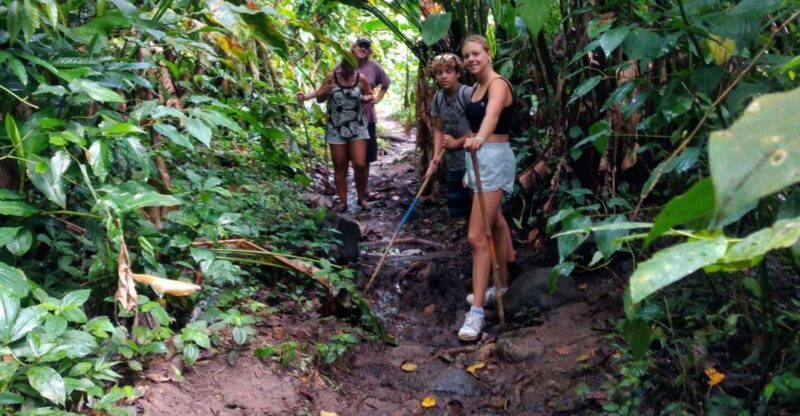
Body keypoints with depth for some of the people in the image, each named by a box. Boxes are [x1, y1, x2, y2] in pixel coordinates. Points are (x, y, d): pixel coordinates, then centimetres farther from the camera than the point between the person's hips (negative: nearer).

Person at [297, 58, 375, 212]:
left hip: (357, 128, 0)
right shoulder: (331, 78, -5)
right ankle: (342, 201, 15)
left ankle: (362, 197, 16)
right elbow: (320, 97, 6)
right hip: (336, 129, 0)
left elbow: (370, 95, 10)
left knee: (360, 164, -5)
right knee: (339, 166, 5)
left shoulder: (361, 78, -4)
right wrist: (306, 96, -14)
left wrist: (366, 98, -13)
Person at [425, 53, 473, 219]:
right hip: (452, 164, 7)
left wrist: (456, 143, -9)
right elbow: (438, 129, 9)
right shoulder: (438, 97, 5)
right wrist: (436, 158, -2)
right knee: (456, 211, 15)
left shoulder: (468, 93, -16)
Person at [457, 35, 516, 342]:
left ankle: (477, 311, -11)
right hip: (479, 158, 10)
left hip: (494, 159, -10)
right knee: (495, 224, 22)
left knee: (477, 236, -14)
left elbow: (492, 114, -37)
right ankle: (502, 286, 38)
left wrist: (479, 138, -57)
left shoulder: (498, 84, -15)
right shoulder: (476, 88, 13)